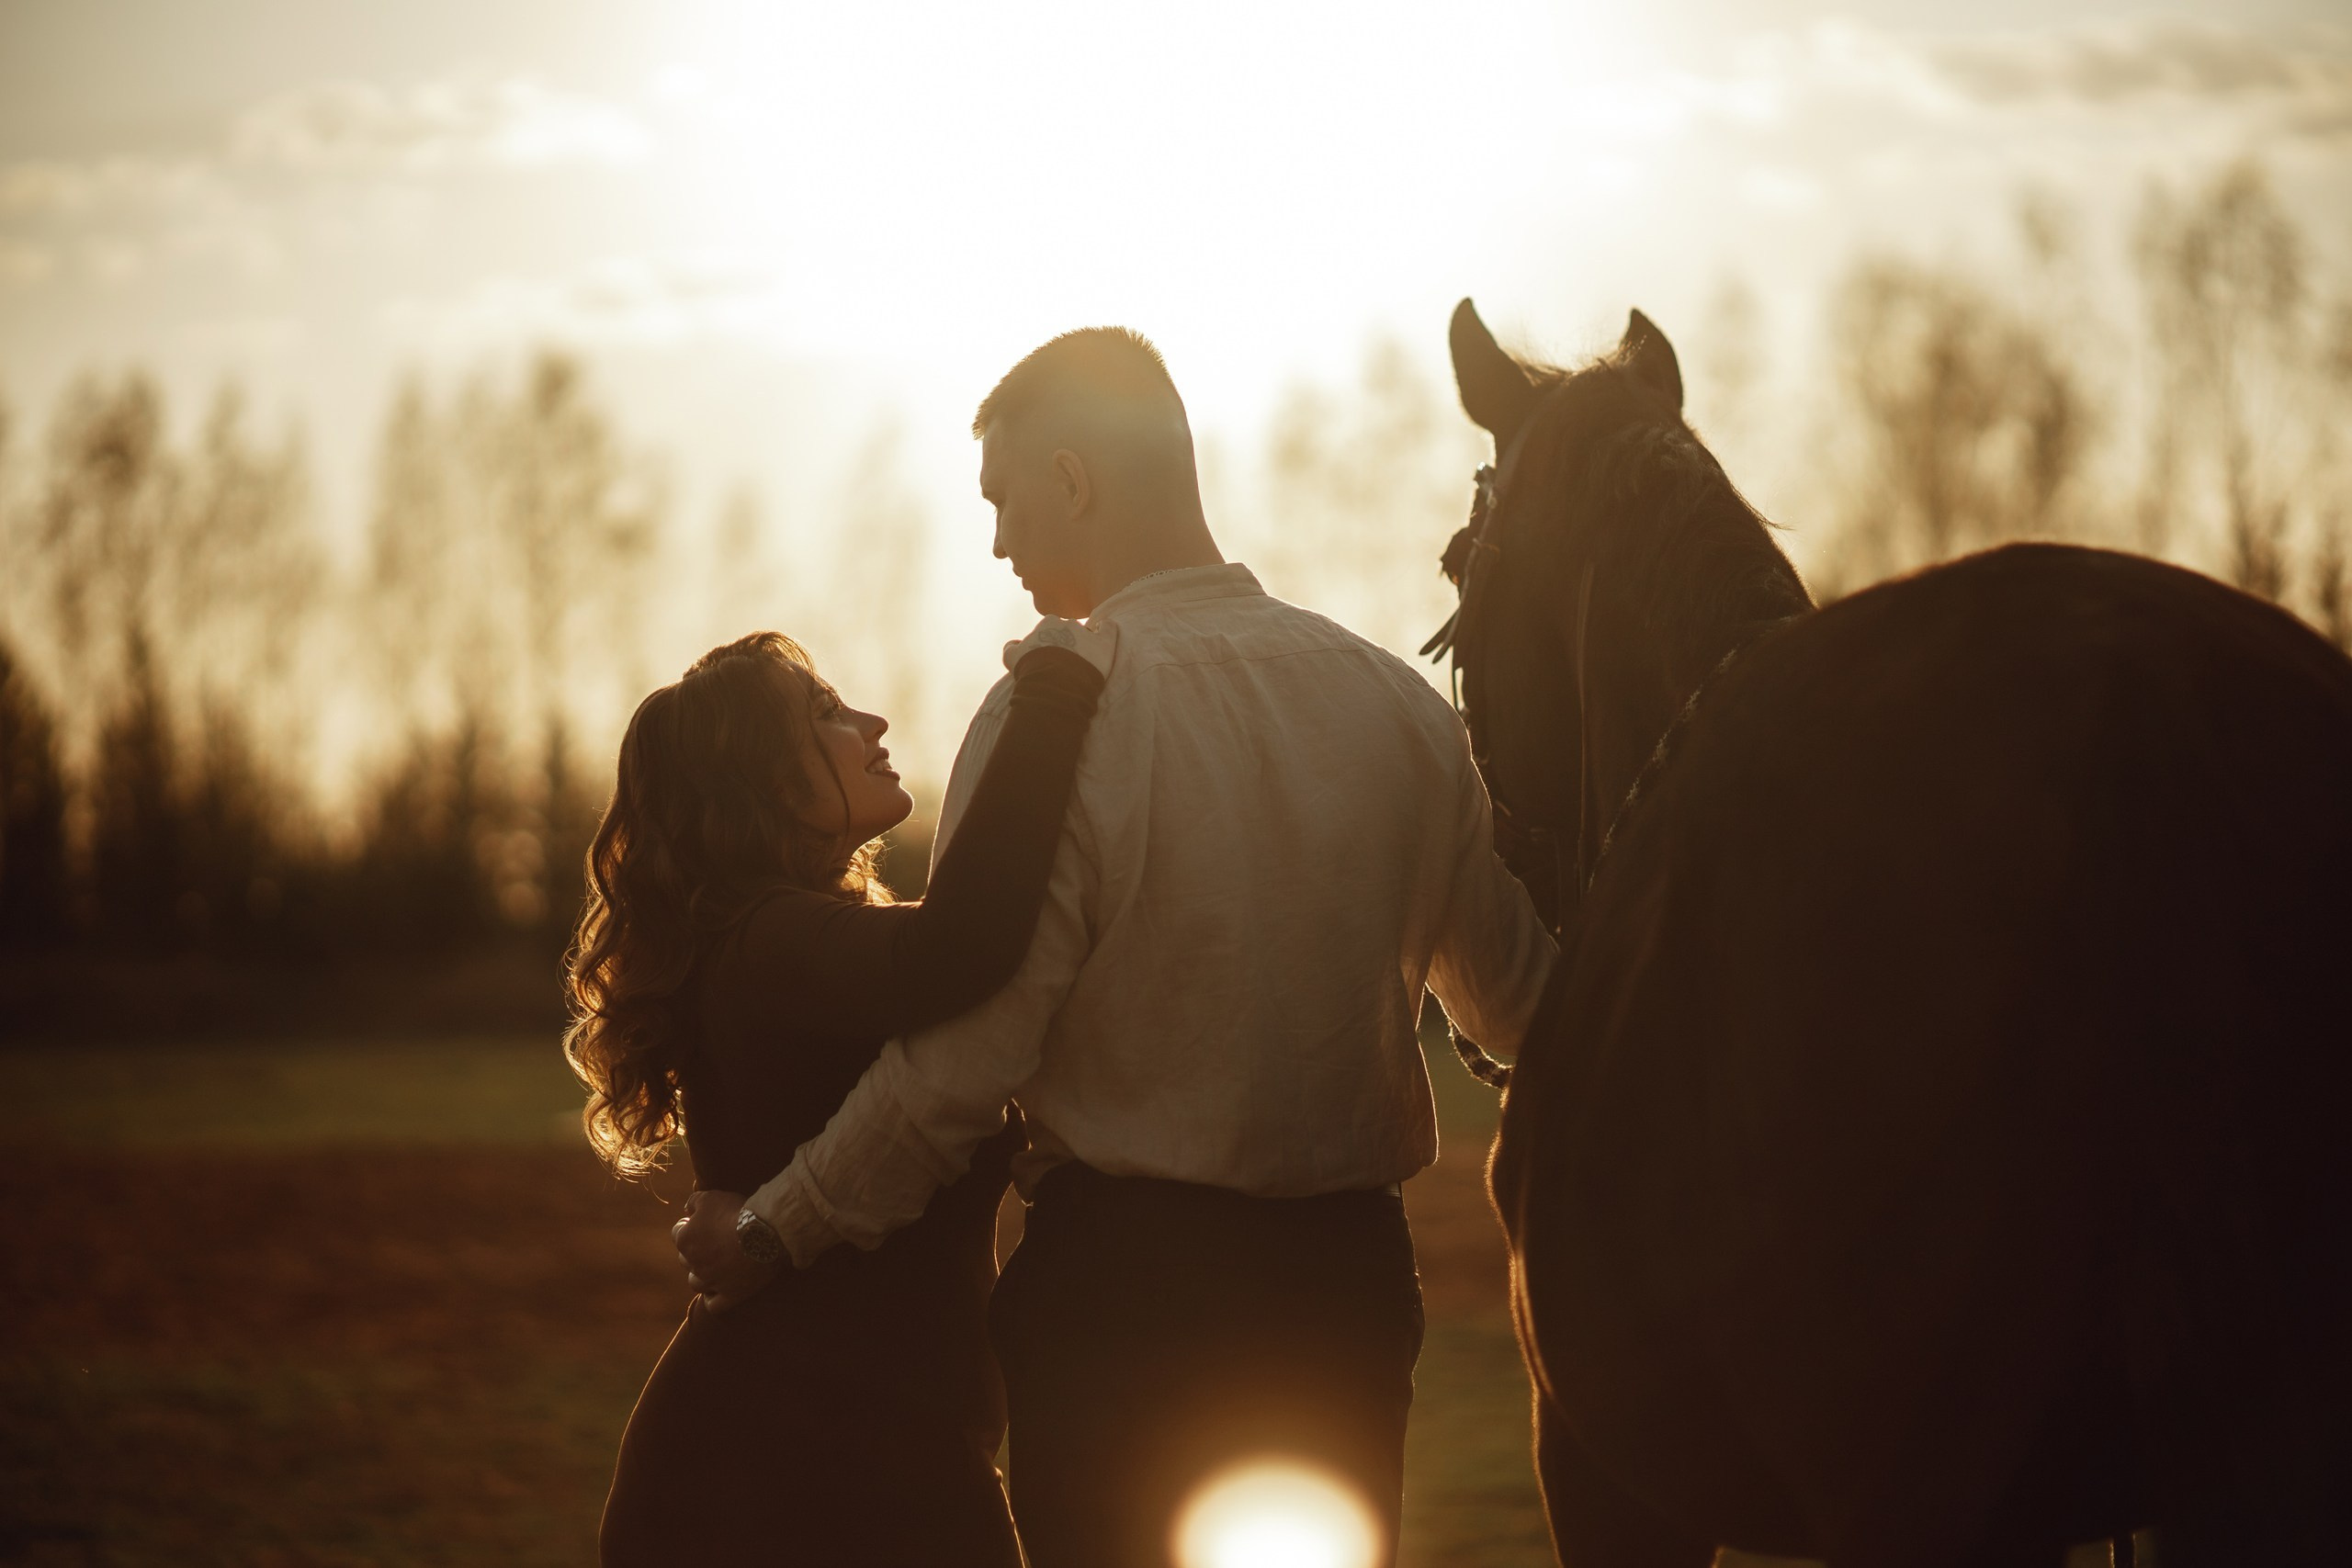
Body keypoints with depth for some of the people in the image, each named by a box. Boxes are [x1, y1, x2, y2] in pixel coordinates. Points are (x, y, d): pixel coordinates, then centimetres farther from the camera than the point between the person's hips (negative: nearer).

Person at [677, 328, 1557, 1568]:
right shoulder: (1401, 706, 2)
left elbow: (964, 1061, -16)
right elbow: (1517, 999, 10)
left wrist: (772, 1235, -4)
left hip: (1121, 1280, -5)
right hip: (1352, 1277, 5)